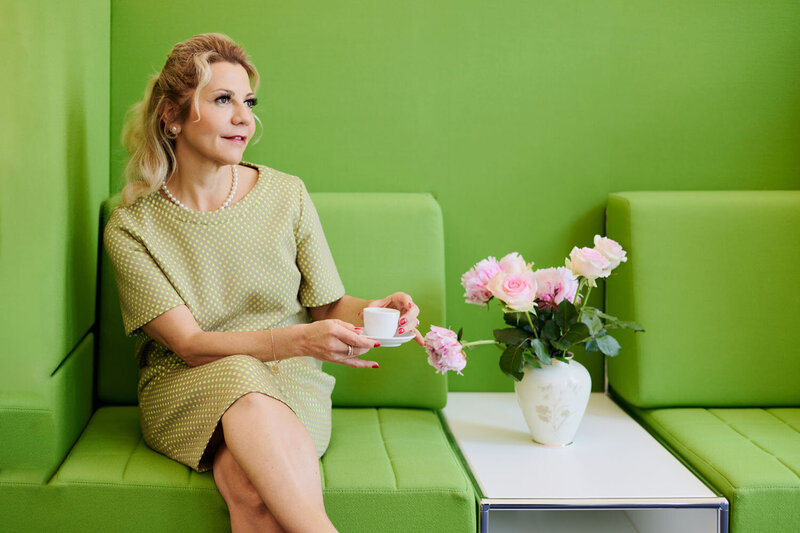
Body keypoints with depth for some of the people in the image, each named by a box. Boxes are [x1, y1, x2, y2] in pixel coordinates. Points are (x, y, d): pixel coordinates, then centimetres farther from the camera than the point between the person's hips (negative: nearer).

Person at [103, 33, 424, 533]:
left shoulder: (286, 195, 2)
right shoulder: (131, 227, -4)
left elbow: (329, 304, 8)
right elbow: (189, 344, -13)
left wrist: (374, 309, -17)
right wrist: (299, 340, -28)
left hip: (289, 385, 1)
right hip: (186, 388, 0)